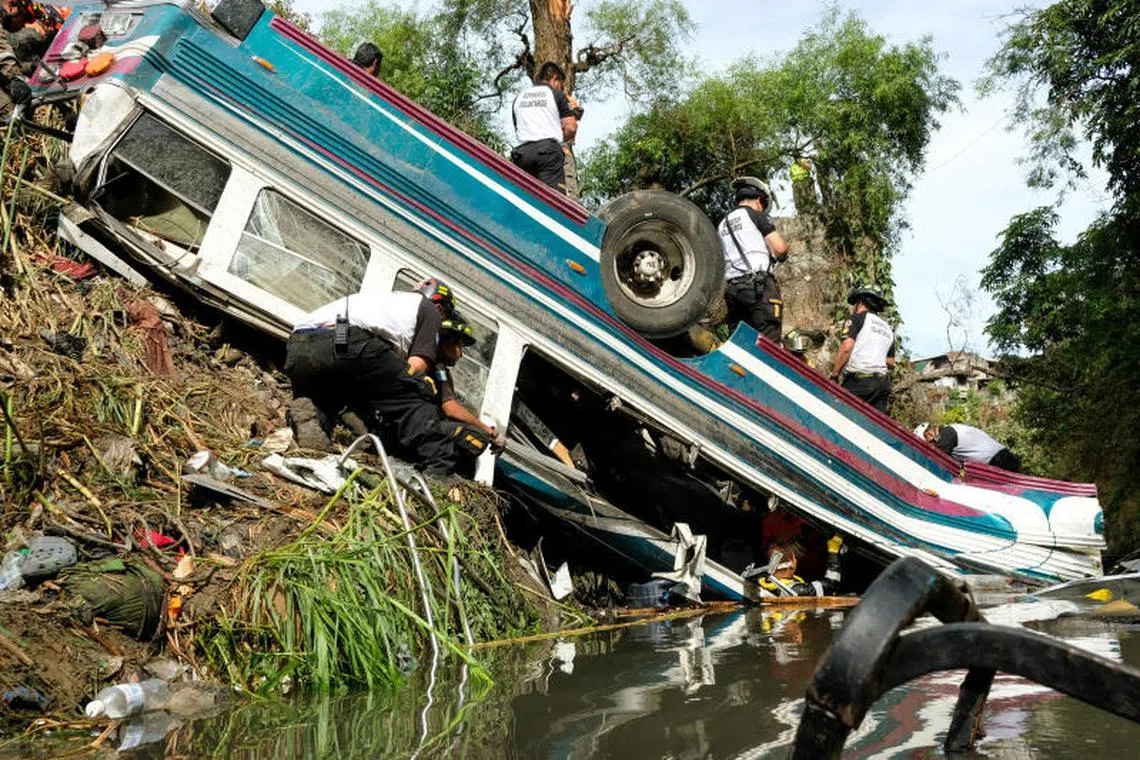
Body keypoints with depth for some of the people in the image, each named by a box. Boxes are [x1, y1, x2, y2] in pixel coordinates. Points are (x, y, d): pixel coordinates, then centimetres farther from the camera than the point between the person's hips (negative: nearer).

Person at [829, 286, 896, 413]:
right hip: (882, 382, 7)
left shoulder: (857, 318, 4)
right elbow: (891, 363, 22)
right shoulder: (888, 328, 25)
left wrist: (834, 375, -9)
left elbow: (846, 347, -11)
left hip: (858, 380, -7)